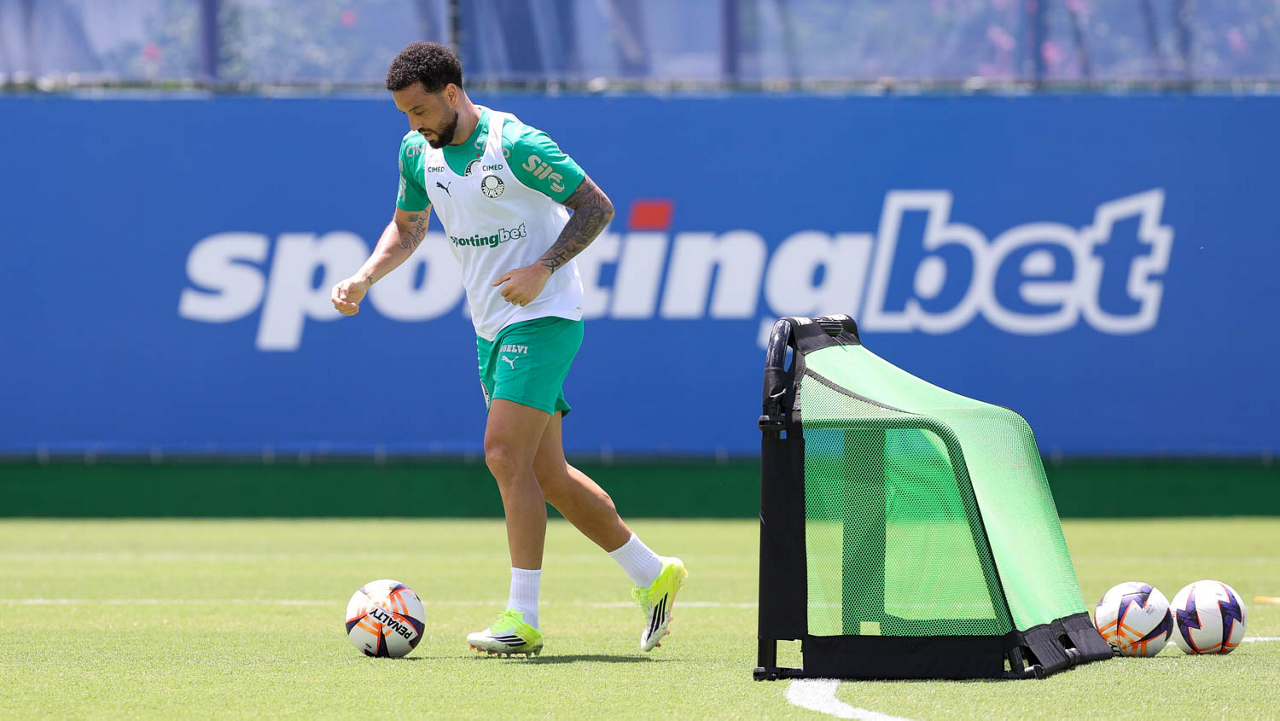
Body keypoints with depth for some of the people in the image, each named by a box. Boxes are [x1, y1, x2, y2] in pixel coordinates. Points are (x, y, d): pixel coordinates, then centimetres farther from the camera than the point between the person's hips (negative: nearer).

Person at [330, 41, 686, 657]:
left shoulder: (517, 144, -18)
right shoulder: (418, 152, 5)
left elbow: (596, 206, -12)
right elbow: (407, 227, 20)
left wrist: (543, 268, -23)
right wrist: (364, 278, 3)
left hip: (543, 318, -8)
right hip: (492, 327, 8)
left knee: (506, 454, -16)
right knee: (547, 474, 8)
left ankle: (523, 618, -13)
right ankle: (650, 574, 21)